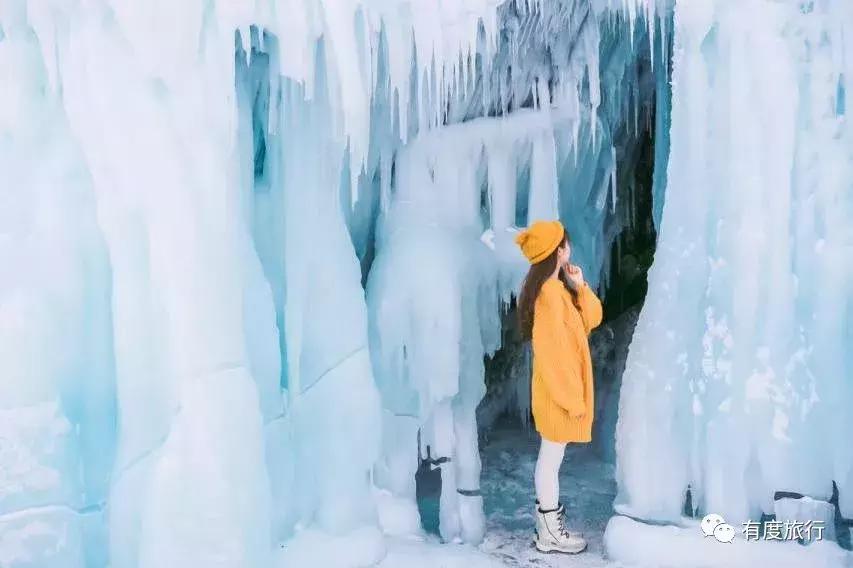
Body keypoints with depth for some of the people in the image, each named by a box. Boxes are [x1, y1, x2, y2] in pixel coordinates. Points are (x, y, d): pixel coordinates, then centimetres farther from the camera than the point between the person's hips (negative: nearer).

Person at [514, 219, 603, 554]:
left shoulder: (558, 286, 8)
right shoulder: (549, 292, -23)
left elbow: (592, 319, 11)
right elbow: (553, 351, -24)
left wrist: (580, 286, -3)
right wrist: (571, 397, -20)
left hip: (566, 386, 10)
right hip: (558, 389, -10)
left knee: (551, 457, 18)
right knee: (552, 458, 1)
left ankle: (548, 522, 30)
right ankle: (550, 534, 13)